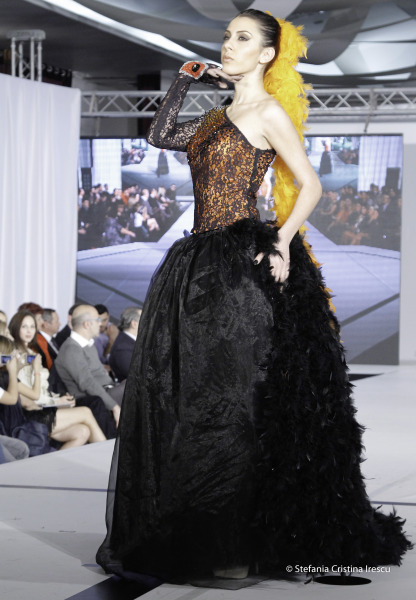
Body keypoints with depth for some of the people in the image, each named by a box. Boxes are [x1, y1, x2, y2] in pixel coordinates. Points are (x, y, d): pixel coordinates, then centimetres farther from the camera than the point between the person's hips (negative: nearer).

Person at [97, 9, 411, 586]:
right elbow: (161, 137, 23)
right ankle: (194, 536, 17)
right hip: (199, 266, 8)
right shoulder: (219, 116, 18)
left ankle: (245, 544, 0)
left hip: (245, 267, -8)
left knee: (234, 402, -7)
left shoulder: (268, 113, -5)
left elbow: (310, 185, -7)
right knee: (182, 398, 7)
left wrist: (281, 242, -17)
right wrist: (185, 80, 18)